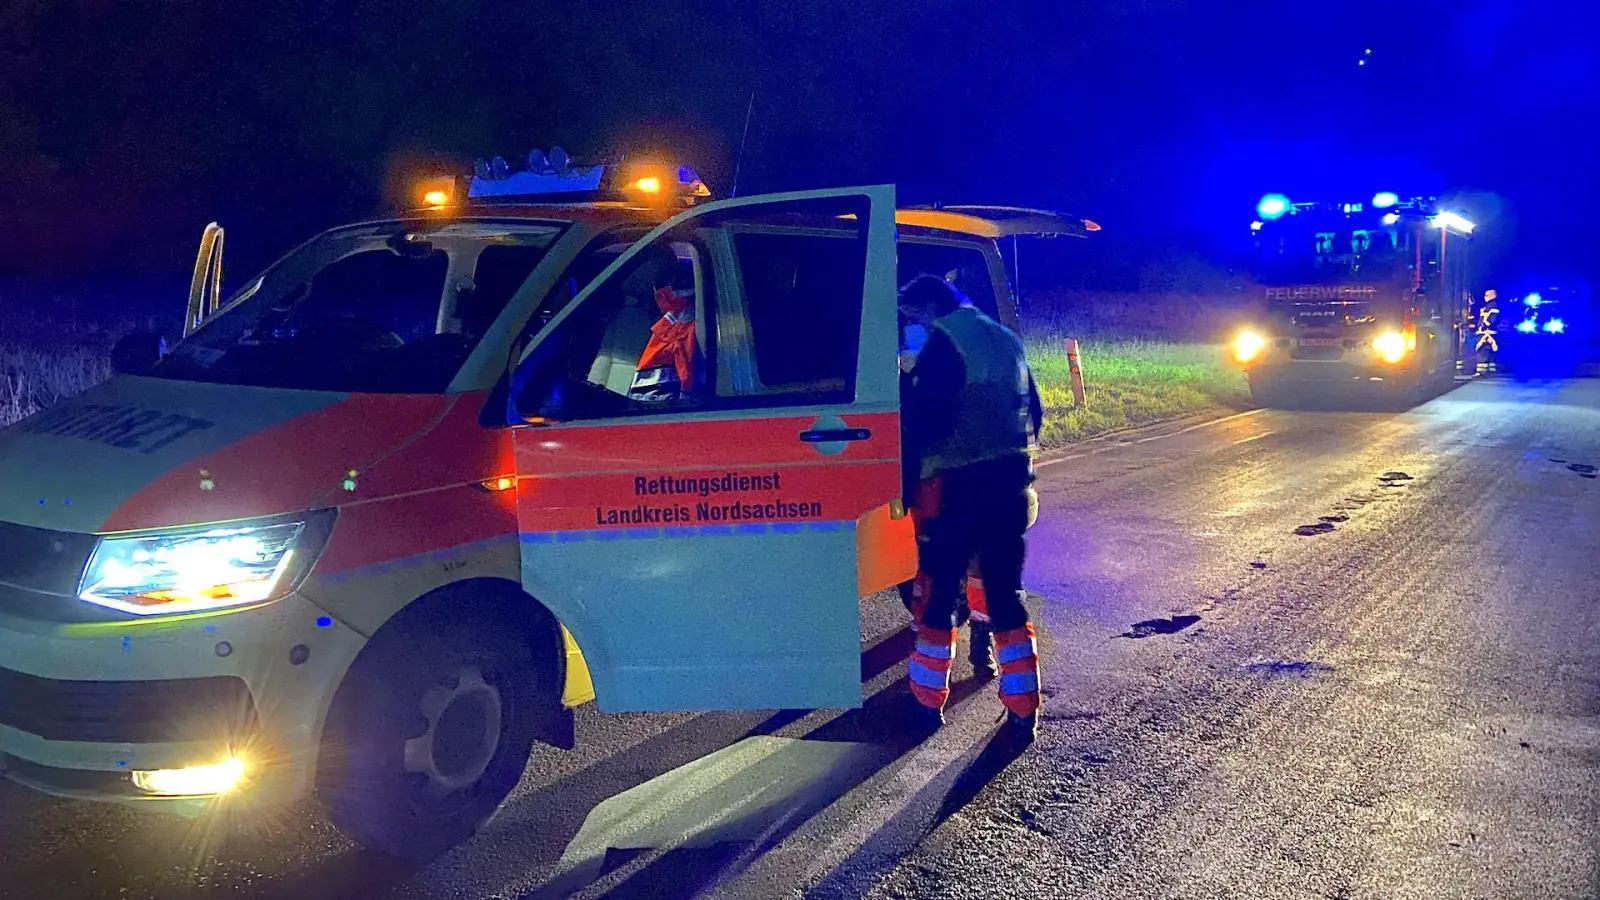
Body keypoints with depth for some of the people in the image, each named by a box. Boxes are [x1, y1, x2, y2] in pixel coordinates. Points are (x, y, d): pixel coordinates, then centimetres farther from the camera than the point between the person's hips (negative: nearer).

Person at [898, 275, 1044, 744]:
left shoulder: (945, 340, -10)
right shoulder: (1005, 339, 16)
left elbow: (926, 416, -17)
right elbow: (1033, 411, 20)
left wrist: (913, 456, -1)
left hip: (960, 485, -7)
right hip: (1010, 480, 7)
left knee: (939, 591, 6)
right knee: (1005, 592, 11)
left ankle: (928, 704, 15)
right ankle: (1023, 713, 11)